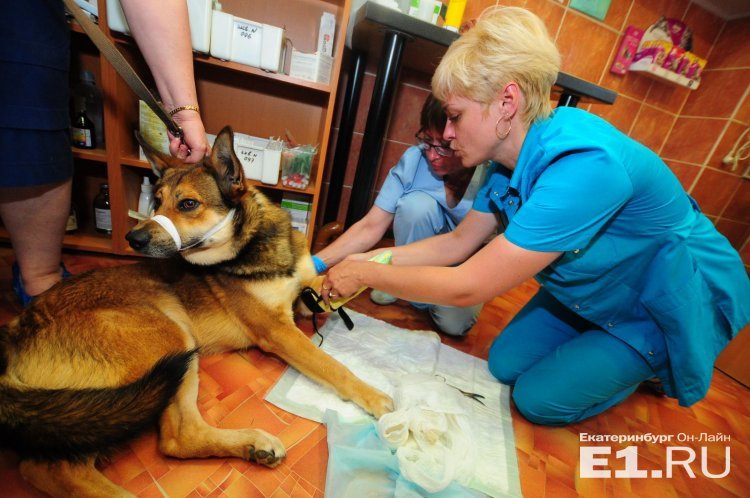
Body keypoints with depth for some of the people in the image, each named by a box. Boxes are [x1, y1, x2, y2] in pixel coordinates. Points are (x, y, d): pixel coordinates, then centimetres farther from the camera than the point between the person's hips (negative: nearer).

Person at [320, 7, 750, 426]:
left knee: (538, 399, -3)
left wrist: (367, 274, -25)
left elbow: (466, 287, -37)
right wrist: (370, 259, -10)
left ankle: (649, 365, 21)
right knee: (505, 365, 7)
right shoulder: (511, 158, -12)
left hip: (671, 304, -6)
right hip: (593, 290, 7)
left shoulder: (583, 166, -39)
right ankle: (619, 354, 28)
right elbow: (459, 242, -5)